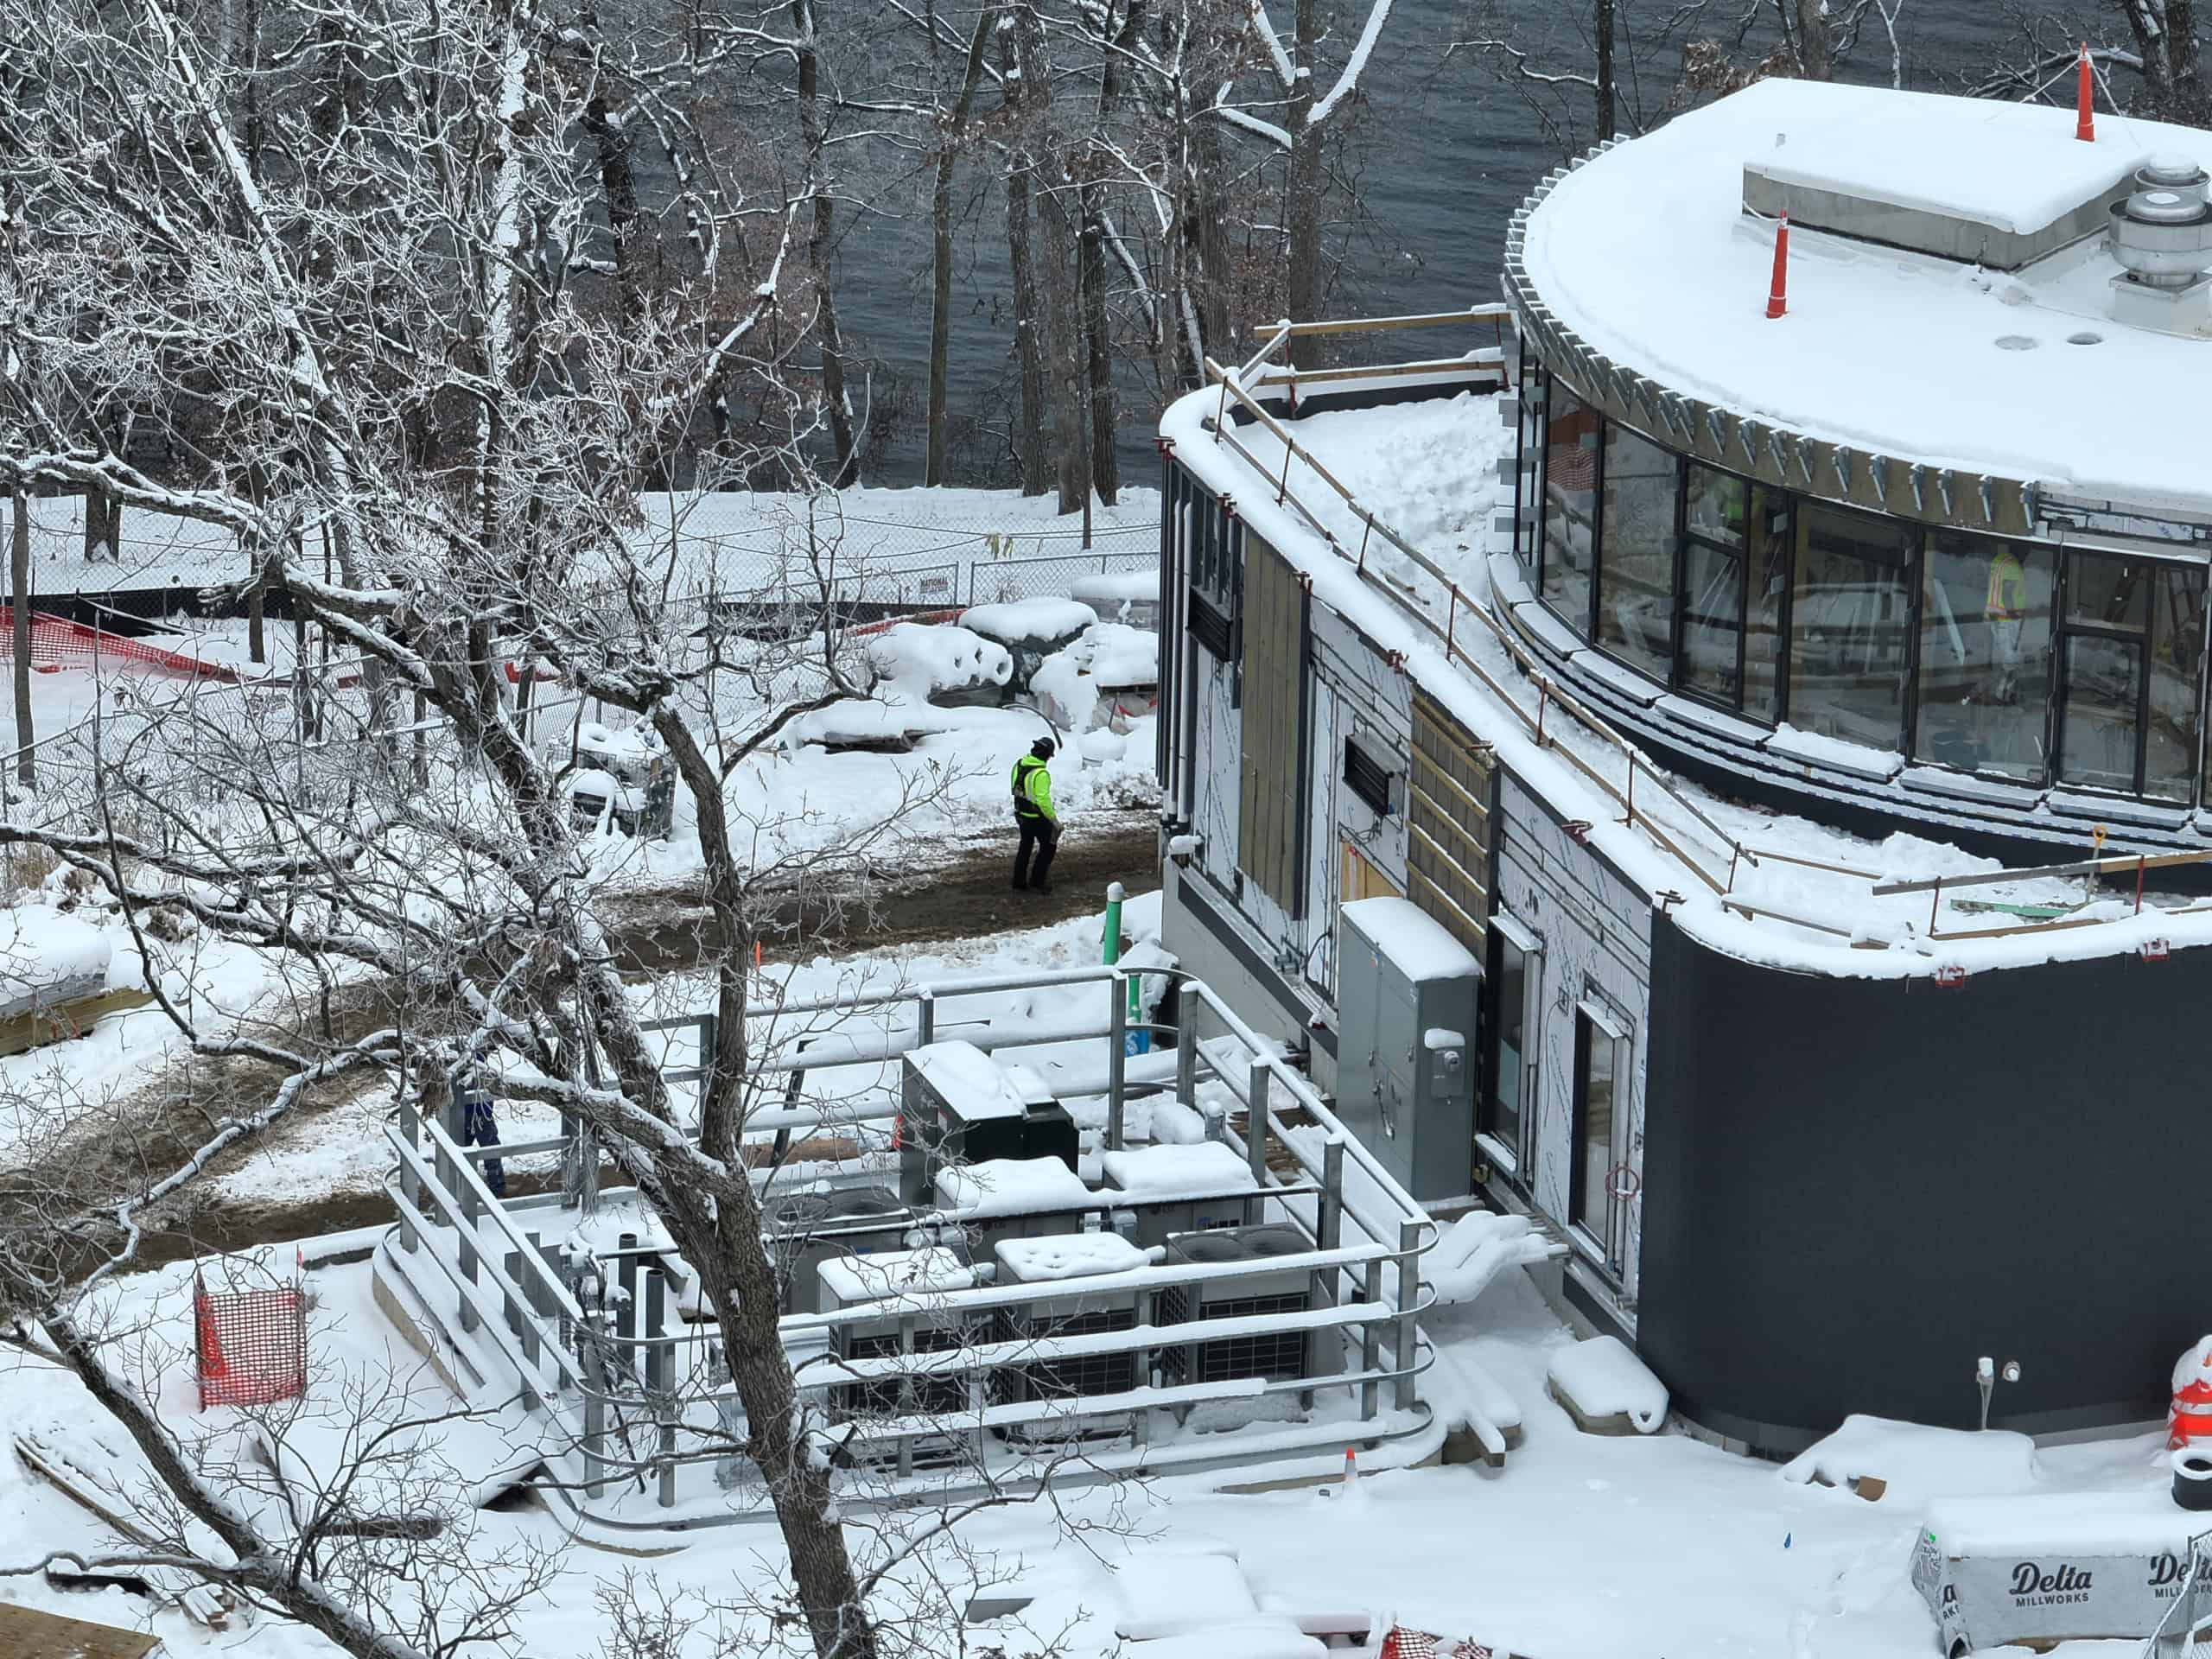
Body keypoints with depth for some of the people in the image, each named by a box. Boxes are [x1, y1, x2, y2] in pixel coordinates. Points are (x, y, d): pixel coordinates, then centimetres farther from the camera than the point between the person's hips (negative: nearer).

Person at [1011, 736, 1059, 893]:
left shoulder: (1019, 765, -3)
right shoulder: (1040, 774, -28)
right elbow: (1043, 801, -28)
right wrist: (1054, 821, -17)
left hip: (1021, 814, 8)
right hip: (1037, 817, -8)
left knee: (1025, 846, 22)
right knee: (1049, 847, 10)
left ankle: (1018, 883, 27)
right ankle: (1036, 882, 11)